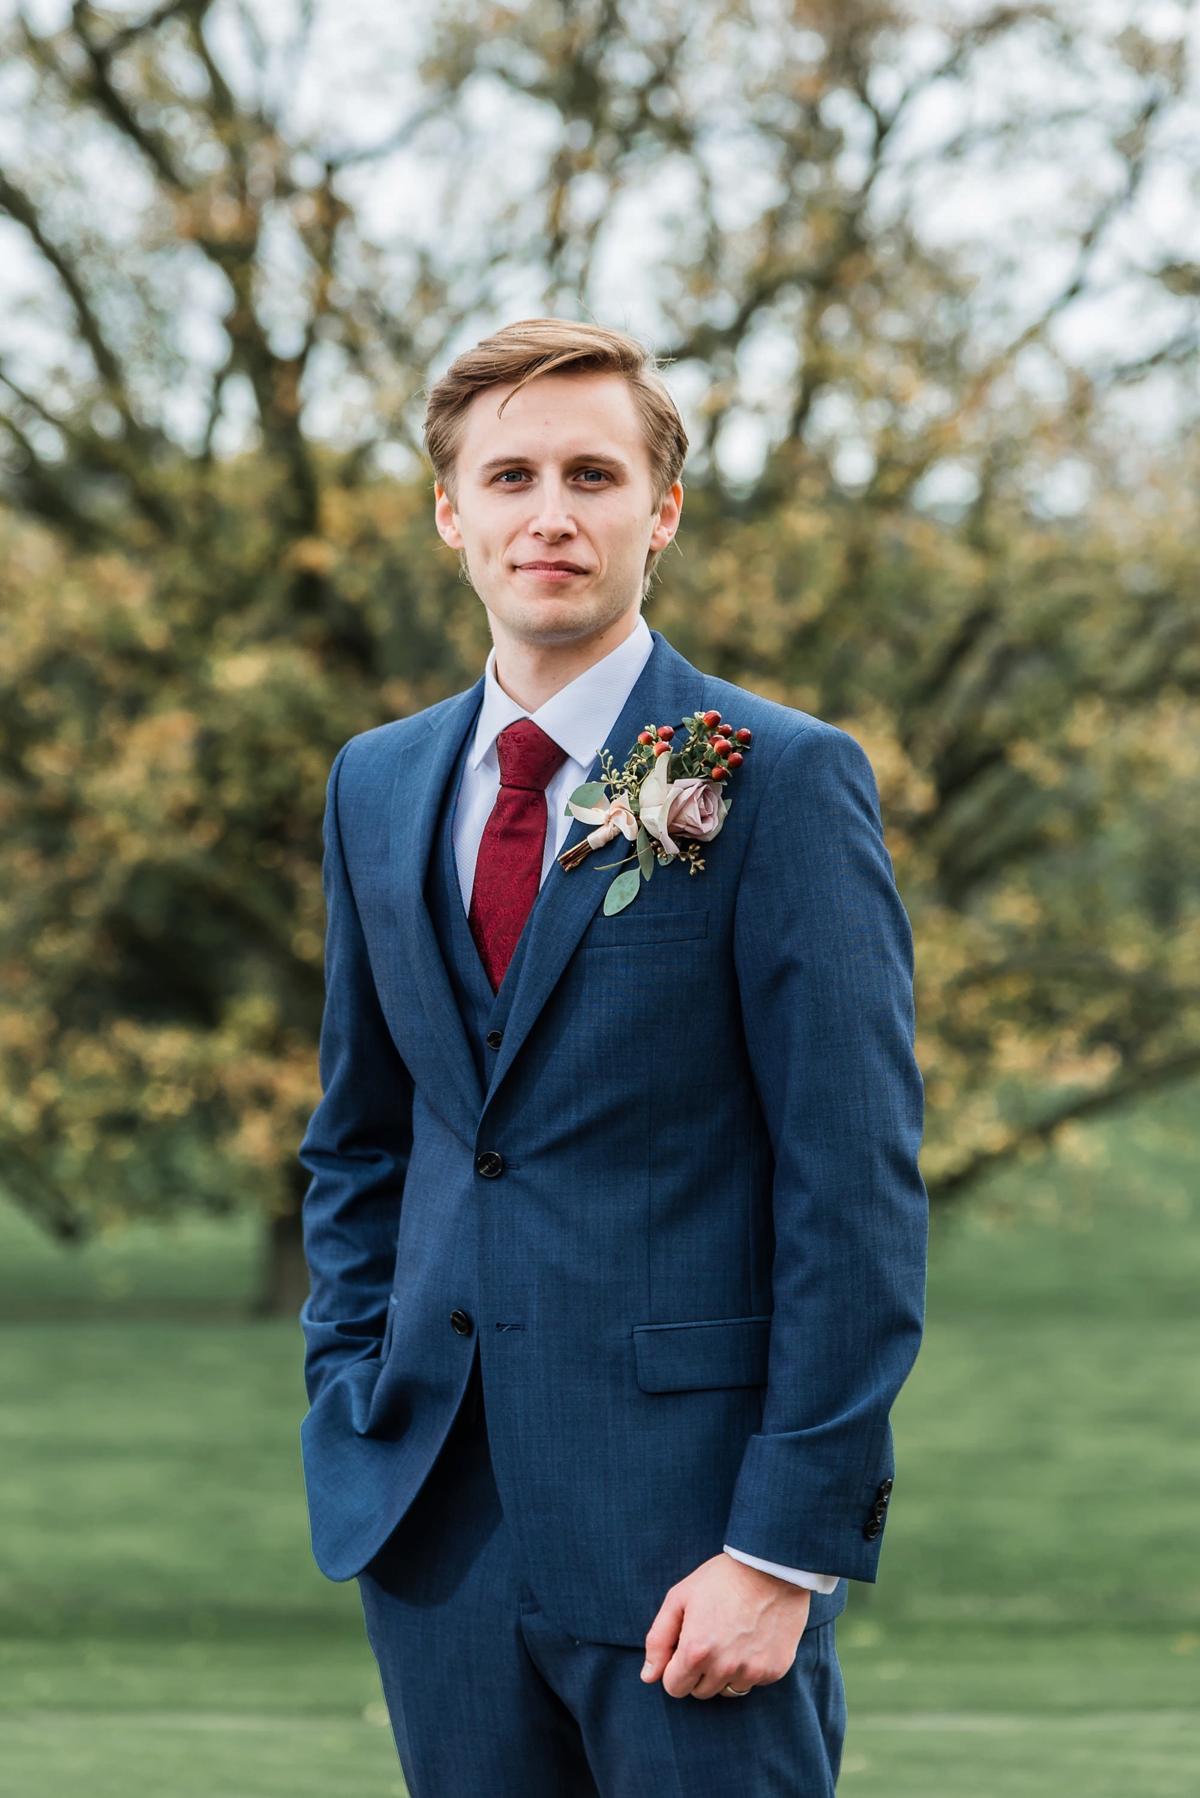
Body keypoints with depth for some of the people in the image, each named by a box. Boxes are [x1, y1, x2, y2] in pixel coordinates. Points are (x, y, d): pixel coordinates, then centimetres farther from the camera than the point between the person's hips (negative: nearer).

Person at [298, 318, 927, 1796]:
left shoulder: (780, 782, -7)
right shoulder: (379, 786, 11)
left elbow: (857, 1190, -10)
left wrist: (788, 1545, -15)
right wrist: (349, 1418, 10)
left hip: (686, 1519, -5)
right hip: (437, 1514, 5)